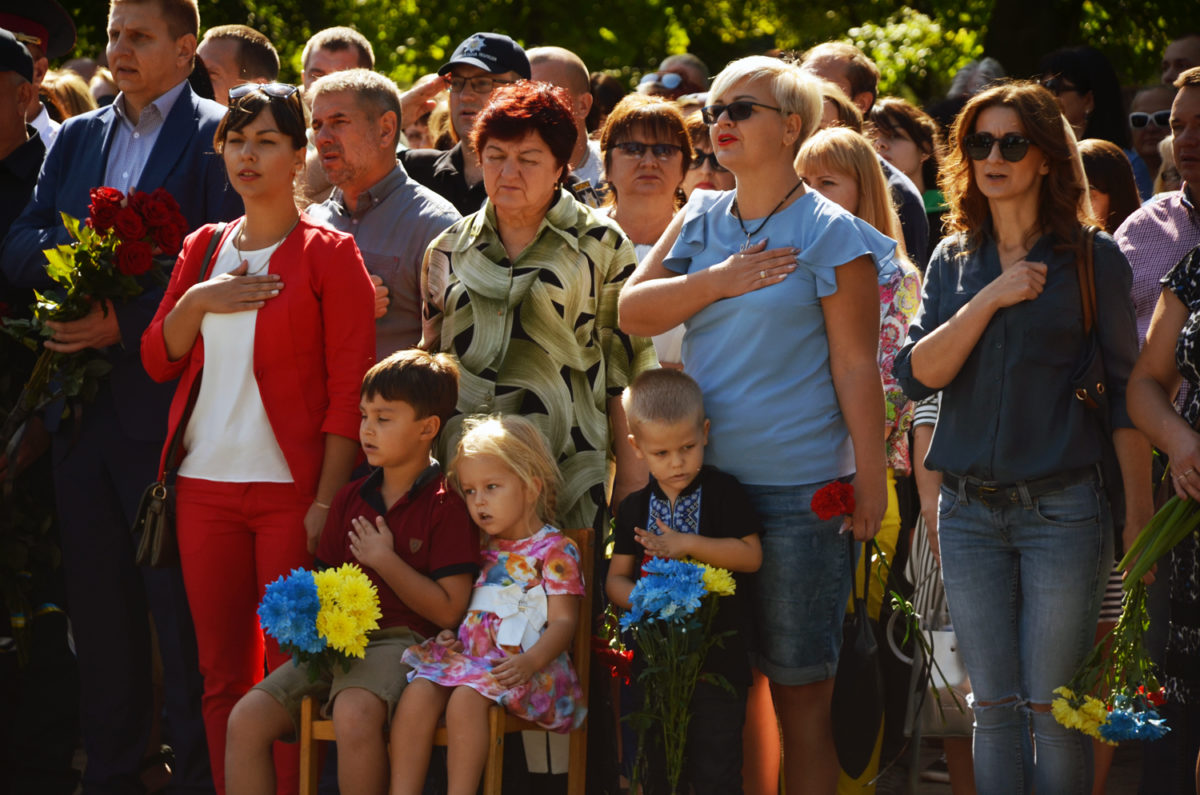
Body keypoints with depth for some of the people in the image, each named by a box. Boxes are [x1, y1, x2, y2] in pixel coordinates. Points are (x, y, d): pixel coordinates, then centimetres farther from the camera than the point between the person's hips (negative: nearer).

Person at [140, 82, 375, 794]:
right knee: (223, 672, 6)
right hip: (206, 486, 5)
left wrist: (327, 501, -13)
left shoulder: (329, 254, -2)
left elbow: (352, 388, -7)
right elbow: (159, 359, 15)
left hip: (291, 487, -5)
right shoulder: (204, 249, 14)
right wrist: (197, 301, -5)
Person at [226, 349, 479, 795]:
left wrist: (385, 560, -9)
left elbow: (449, 610, -8)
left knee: (354, 713, -38)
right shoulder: (350, 499, 17)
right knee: (247, 718, -14)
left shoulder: (446, 505, -3)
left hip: (401, 641, -7)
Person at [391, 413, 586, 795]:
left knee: (466, 698, -32)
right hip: (469, 653, 6)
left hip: (517, 666, -6)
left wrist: (530, 662, -27)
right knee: (418, 691, -20)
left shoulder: (554, 550, -2)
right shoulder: (484, 549, 20)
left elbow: (563, 621, -10)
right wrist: (447, 631, 2)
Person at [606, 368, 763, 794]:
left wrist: (687, 544, -18)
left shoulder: (723, 492, -4)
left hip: (719, 658, -4)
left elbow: (751, 555, -12)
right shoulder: (634, 508, 8)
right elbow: (616, 578, 9)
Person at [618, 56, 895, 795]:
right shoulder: (700, 221, 12)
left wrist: (870, 483, -11)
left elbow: (856, 366, -7)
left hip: (800, 491, -5)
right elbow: (631, 311, 7)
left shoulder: (830, 234, -4)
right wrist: (715, 282, -8)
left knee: (801, 692, -1)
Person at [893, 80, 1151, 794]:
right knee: (995, 708, 5)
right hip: (970, 512, 3)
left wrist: (1141, 520, -5)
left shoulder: (1094, 260, 0)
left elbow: (1126, 393, 0)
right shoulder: (953, 261, 11)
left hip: (1064, 507, -3)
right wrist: (990, 299, -12)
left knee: (1054, 707, -2)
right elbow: (918, 374, -1)